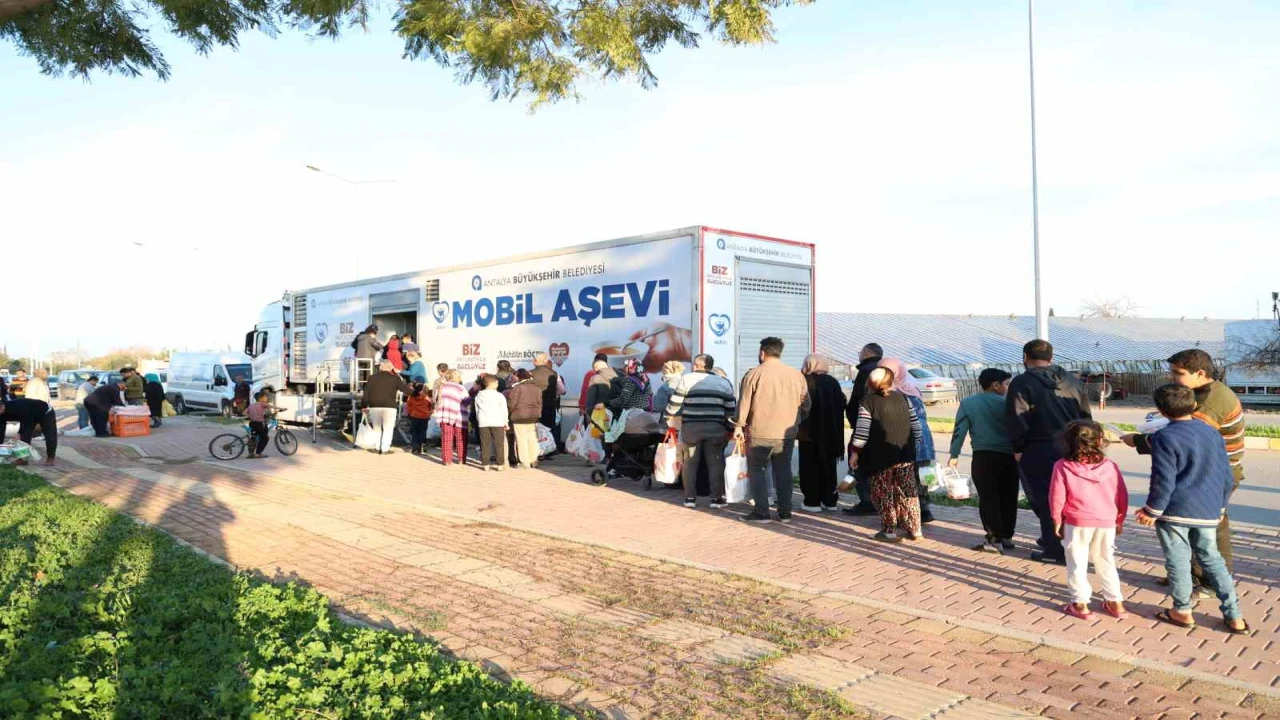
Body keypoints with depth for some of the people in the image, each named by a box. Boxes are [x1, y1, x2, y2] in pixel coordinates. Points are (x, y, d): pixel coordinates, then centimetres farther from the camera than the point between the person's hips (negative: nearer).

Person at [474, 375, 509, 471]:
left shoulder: (479, 396, 7)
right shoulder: (499, 396, -4)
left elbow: (477, 410, 12)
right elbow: (504, 410, 0)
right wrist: (506, 422, 10)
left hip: (483, 423, 3)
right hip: (497, 422, -3)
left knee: (485, 444, 7)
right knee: (499, 444, 3)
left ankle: (485, 464, 8)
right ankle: (500, 464, 4)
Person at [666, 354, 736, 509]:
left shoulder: (686, 380, 1)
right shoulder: (724, 383, 9)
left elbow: (674, 403, 0)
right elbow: (731, 410, 9)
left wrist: (669, 418, 16)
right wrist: (730, 429, 18)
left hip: (690, 427, -1)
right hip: (715, 428, 1)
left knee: (690, 462, 9)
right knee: (715, 463, 7)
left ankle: (690, 498, 12)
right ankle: (716, 498, 7)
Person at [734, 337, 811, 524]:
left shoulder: (754, 374, -6)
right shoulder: (796, 375, 6)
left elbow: (744, 403, -6)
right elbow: (806, 404, 9)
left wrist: (739, 426, 0)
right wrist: (798, 423, 21)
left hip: (759, 432, -4)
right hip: (787, 432, 4)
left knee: (757, 470, 7)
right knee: (783, 471, 13)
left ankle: (761, 512, 3)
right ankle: (785, 512, 15)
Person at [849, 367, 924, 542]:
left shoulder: (868, 401, -8)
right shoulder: (903, 398, 6)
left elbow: (862, 430, -13)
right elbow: (917, 426, 9)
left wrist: (855, 452, -5)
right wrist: (913, 446, 21)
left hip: (880, 457, -4)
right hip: (905, 455, 4)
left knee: (884, 494, 5)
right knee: (908, 492, 12)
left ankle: (889, 531, 7)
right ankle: (914, 530, 16)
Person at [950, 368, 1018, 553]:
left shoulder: (968, 403, 4)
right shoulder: (1006, 403, 4)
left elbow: (960, 430, 0)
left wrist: (954, 455, 3)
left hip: (983, 456, -1)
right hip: (1008, 456, 1)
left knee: (988, 498, 1)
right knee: (1008, 498, 12)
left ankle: (995, 540, -3)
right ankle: (1007, 537, 20)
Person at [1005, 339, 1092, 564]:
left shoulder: (1022, 383, -11)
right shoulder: (1071, 380, 10)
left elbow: (1017, 421, -16)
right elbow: (1085, 416, 13)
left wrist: (1018, 449, -5)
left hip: (1039, 451, -6)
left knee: (1046, 500, 2)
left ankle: (1055, 550, 7)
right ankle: (1059, 541, 30)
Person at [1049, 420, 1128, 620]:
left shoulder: (1063, 466, -11)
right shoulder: (1110, 466, -3)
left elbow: (1057, 498, -9)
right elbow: (1122, 497, 3)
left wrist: (1057, 521, 5)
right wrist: (1119, 521, 17)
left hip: (1077, 523, -3)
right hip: (1107, 523, 3)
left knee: (1077, 563, 8)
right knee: (1106, 562, 19)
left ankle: (1080, 604, 12)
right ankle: (1115, 602, 25)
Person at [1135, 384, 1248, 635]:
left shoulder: (1164, 438, -12)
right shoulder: (1213, 433, 7)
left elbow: (1163, 481, -14)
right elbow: (1227, 477, 13)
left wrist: (1152, 511, -5)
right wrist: (1220, 506, 25)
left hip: (1175, 511, -6)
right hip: (1208, 511, 6)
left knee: (1178, 560, 6)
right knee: (1212, 558, 17)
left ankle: (1182, 612, 17)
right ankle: (1234, 616, 17)